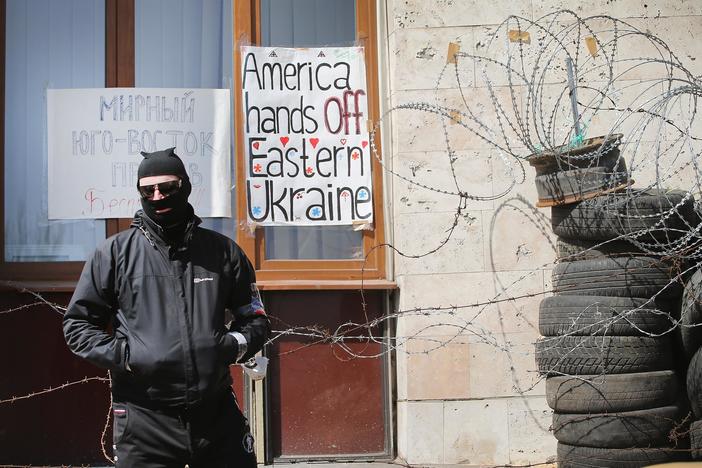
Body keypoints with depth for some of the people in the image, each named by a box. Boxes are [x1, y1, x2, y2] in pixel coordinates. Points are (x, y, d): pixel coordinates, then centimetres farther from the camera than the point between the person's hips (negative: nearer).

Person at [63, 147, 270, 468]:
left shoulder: (223, 251, 9)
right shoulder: (115, 252, 4)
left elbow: (255, 320, 18)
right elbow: (78, 323, 8)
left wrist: (234, 345, -3)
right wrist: (122, 356, -7)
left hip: (216, 414, 2)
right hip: (144, 419, -2)